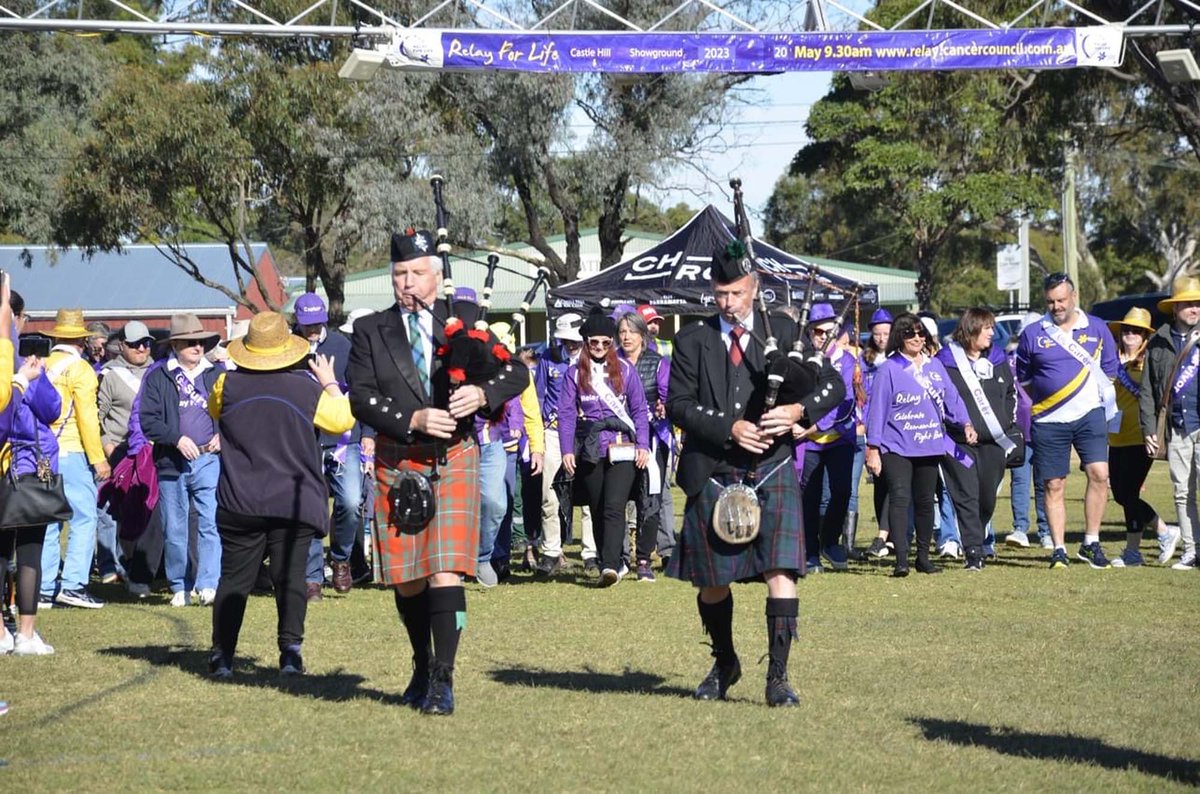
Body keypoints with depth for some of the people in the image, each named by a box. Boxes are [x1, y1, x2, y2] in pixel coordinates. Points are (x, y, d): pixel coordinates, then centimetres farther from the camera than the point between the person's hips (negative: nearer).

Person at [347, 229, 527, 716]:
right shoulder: (371, 331, 5)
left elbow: (515, 374, 3)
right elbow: (361, 398, -5)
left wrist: (482, 393, -18)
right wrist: (413, 420, -18)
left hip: (454, 461, -1)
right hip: (397, 464, 1)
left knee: (446, 572, -13)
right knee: (406, 580, 9)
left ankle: (442, 681, -10)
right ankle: (422, 667, 31)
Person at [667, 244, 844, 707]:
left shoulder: (784, 333, 5)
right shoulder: (693, 341, 5)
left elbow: (832, 384, 4)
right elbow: (678, 405, -2)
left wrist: (799, 410, -16)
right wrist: (729, 427, -15)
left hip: (771, 470, -1)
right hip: (711, 474, 1)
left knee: (780, 571, -13)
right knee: (712, 580, 10)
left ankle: (778, 676, -9)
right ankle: (724, 664, 33)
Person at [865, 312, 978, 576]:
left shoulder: (935, 366, 9)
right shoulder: (888, 369, -6)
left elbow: (951, 399, 12)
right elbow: (876, 409, -6)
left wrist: (965, 423, -5)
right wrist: (872, 449, -8)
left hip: (930, 446, 5)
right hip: (896, 447, -5)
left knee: (925, 501, 12)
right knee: (900, 498, -16)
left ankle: (923, 556, 24)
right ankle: (901, 560, -20)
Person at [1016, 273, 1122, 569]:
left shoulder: (1097, 329, 6)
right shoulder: (1032, 334, 4)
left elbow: (1110, 370, 15)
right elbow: (1023, 378, 13)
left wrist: (1095, 396, 6)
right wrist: (1046, 402, 7)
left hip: (1089, 414, 0)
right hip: (1049, 421, 0)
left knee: (1099, 474, -13)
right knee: (1054, 486, 2)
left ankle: (1091, 543, -2)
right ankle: (1059, 550, 9)